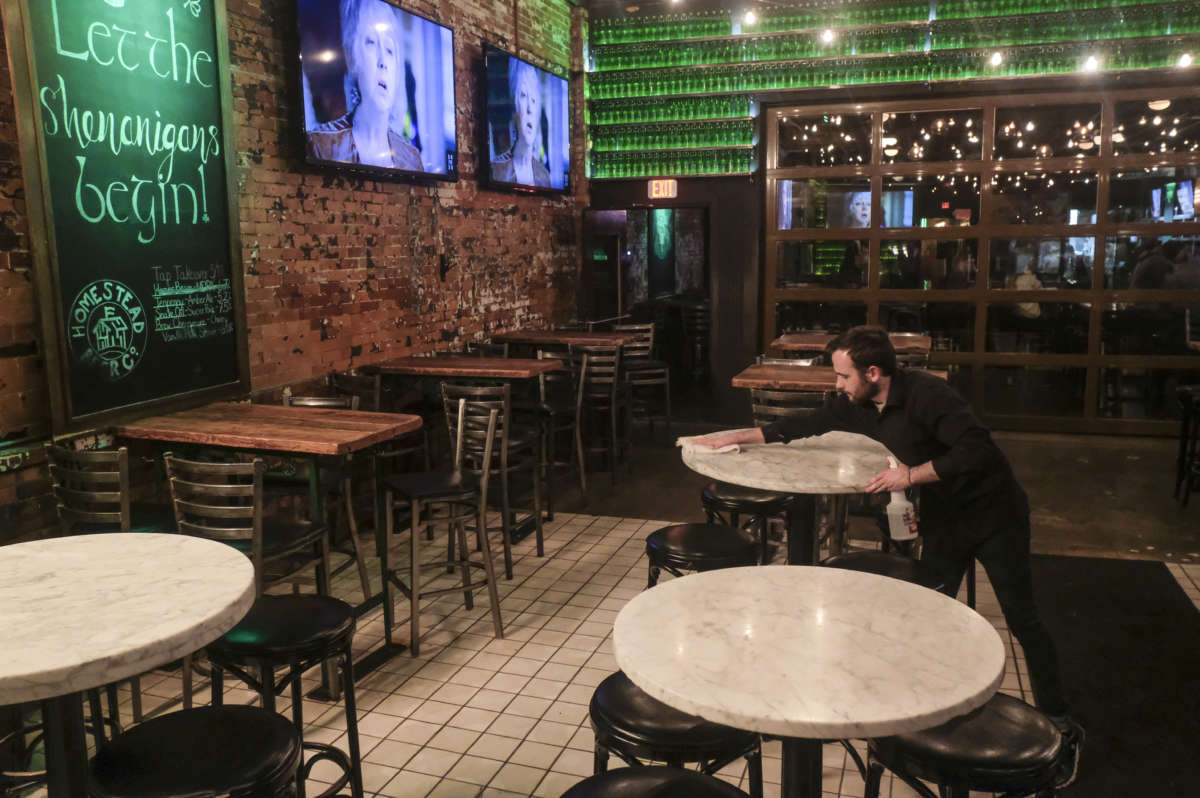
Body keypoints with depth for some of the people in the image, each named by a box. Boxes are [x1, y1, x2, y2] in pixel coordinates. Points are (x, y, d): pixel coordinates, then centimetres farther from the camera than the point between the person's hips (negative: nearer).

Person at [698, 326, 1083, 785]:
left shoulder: (926, 394, -29)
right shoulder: (858, 407, -7)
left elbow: (977, 449, -36)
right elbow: (806, 426, 2)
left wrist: (912, 475, -35)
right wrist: (736, 437, -3)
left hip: (993, 512, -6)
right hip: (943, 519, 7)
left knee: (1022, 621, 0)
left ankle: (1061, 727, 14)